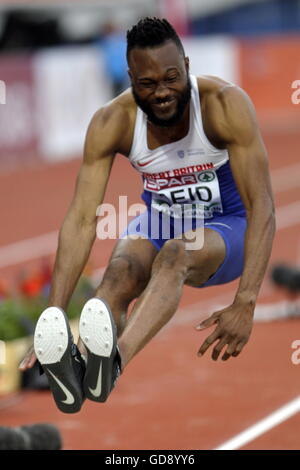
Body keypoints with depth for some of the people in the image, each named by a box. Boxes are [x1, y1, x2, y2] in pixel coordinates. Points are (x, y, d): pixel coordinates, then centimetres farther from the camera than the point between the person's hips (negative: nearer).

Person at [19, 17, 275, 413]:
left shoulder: (226, 105, -25)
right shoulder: (112, 123, -18)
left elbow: (262, 206, -28)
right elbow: (82, 220, -22)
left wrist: (245, 304, -39)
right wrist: (55, 313, -34)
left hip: (227, 228, -3)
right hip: (160, 222, 3)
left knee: (175, 254, -38)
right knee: (121, 270, -32)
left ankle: (115, 359, -65)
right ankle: (73, 368, -60)